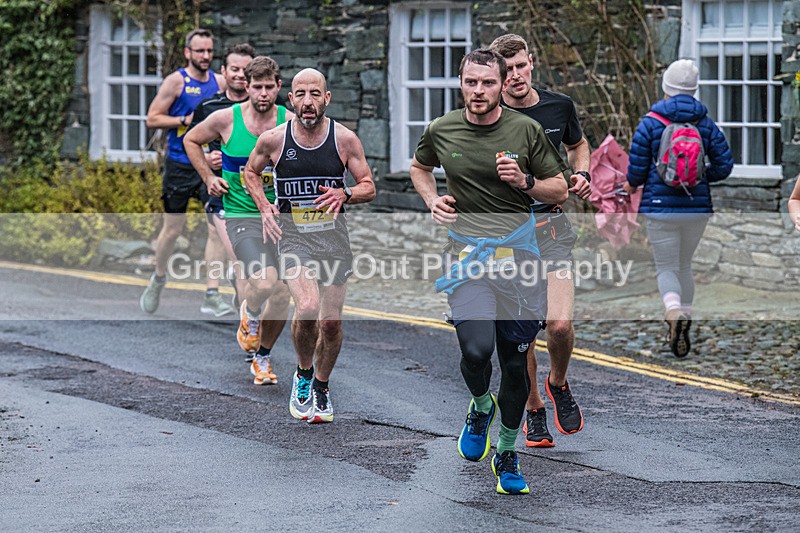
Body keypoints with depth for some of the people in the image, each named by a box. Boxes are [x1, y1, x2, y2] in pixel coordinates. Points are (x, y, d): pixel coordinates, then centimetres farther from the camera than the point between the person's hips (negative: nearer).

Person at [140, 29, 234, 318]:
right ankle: (158, 278, 32)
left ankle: (212, 295, -8)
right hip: (180, 164, -3)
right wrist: (186, 120, -16)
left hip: (212, 163, 3)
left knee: (218, 227, -9)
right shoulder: (176, 81, -5)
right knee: (172, 228, 5)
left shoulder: (220, 82, 8)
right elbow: (152, 118, -6)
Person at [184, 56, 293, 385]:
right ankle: (249, 314, 11)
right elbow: (191, 140, 14)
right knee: (264, 282, -25)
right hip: (242, 215, -2)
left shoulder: (290, 122, -2)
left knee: (281, 297, 0)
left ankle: (262, 357, 25)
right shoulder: (226, 119, -5)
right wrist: (208, 178, 5)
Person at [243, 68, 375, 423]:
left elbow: (369, 187, 2)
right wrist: (264, 207, -1)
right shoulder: (273, 139, -5)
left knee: (331, 322, 4)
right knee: (307, 308, -24)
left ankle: (321, 386, 29)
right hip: (292, 234, -2)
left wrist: (345, 194, -19)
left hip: (333, 237, 2)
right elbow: (250, 171, 15)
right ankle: (303, 374, 3)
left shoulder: (344, 139, -5)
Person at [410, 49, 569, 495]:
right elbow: (420, 167, 24)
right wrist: (433, 199, 4)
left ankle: (507, 454, 24)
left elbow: (559, 191, 5)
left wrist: (525, 181, -14)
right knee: (476, 349, -21)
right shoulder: (440, 131, 2)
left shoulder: (526, 130, -1)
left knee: (515, 362, 4)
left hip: (518, 249, 1)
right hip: (467, 252, -1)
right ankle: (481, 408, 14)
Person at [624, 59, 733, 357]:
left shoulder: (650, 123, -7)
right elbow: (724, 165, 0)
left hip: (660, 207, -3)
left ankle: (674, 313, -27)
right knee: (684, 266, 20)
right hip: (697, 208, 3)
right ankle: (683, 328, 20)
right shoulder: (705, 124, 1)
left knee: (666, 269, 2)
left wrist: (632, 185, 16)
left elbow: (637, 168, -7)